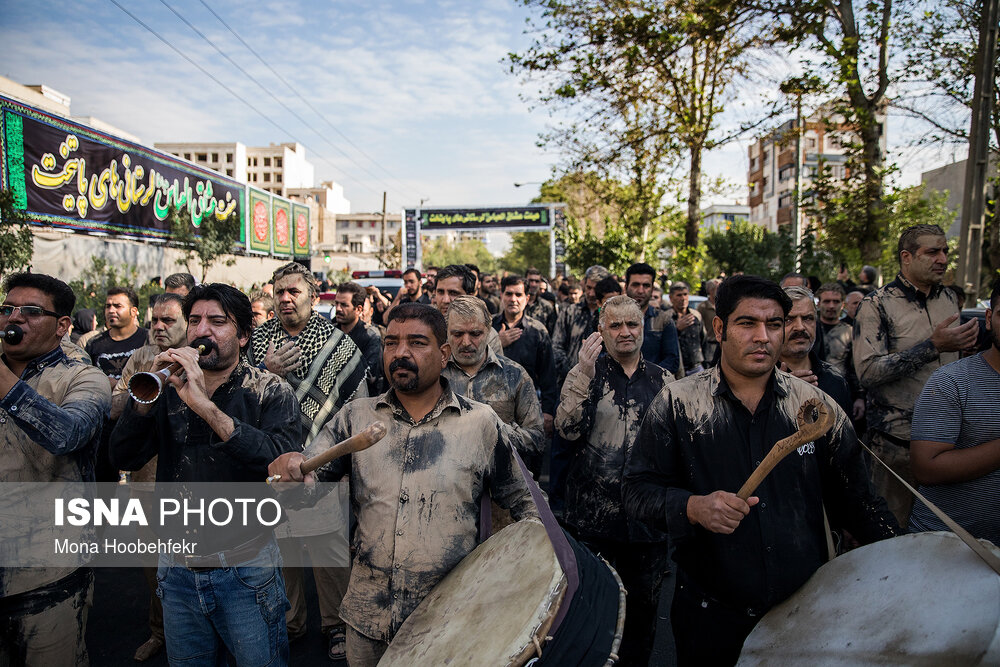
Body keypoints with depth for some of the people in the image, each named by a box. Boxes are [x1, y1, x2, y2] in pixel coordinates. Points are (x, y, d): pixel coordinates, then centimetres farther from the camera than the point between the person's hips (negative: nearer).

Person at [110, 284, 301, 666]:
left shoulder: (271, 392, -8)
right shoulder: (171, 389, 4)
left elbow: (284, 462, -25)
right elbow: (124, 458, -5)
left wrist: (207, 407, -30)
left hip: (247, 568, -4)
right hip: (178, 567, 4)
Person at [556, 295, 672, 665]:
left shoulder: (663, 379, 5)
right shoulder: (585, 373, -2)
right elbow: (568, 429, -17)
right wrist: (585, 372, -24)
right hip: (593, 514, -2)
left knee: (643, 605, 15)